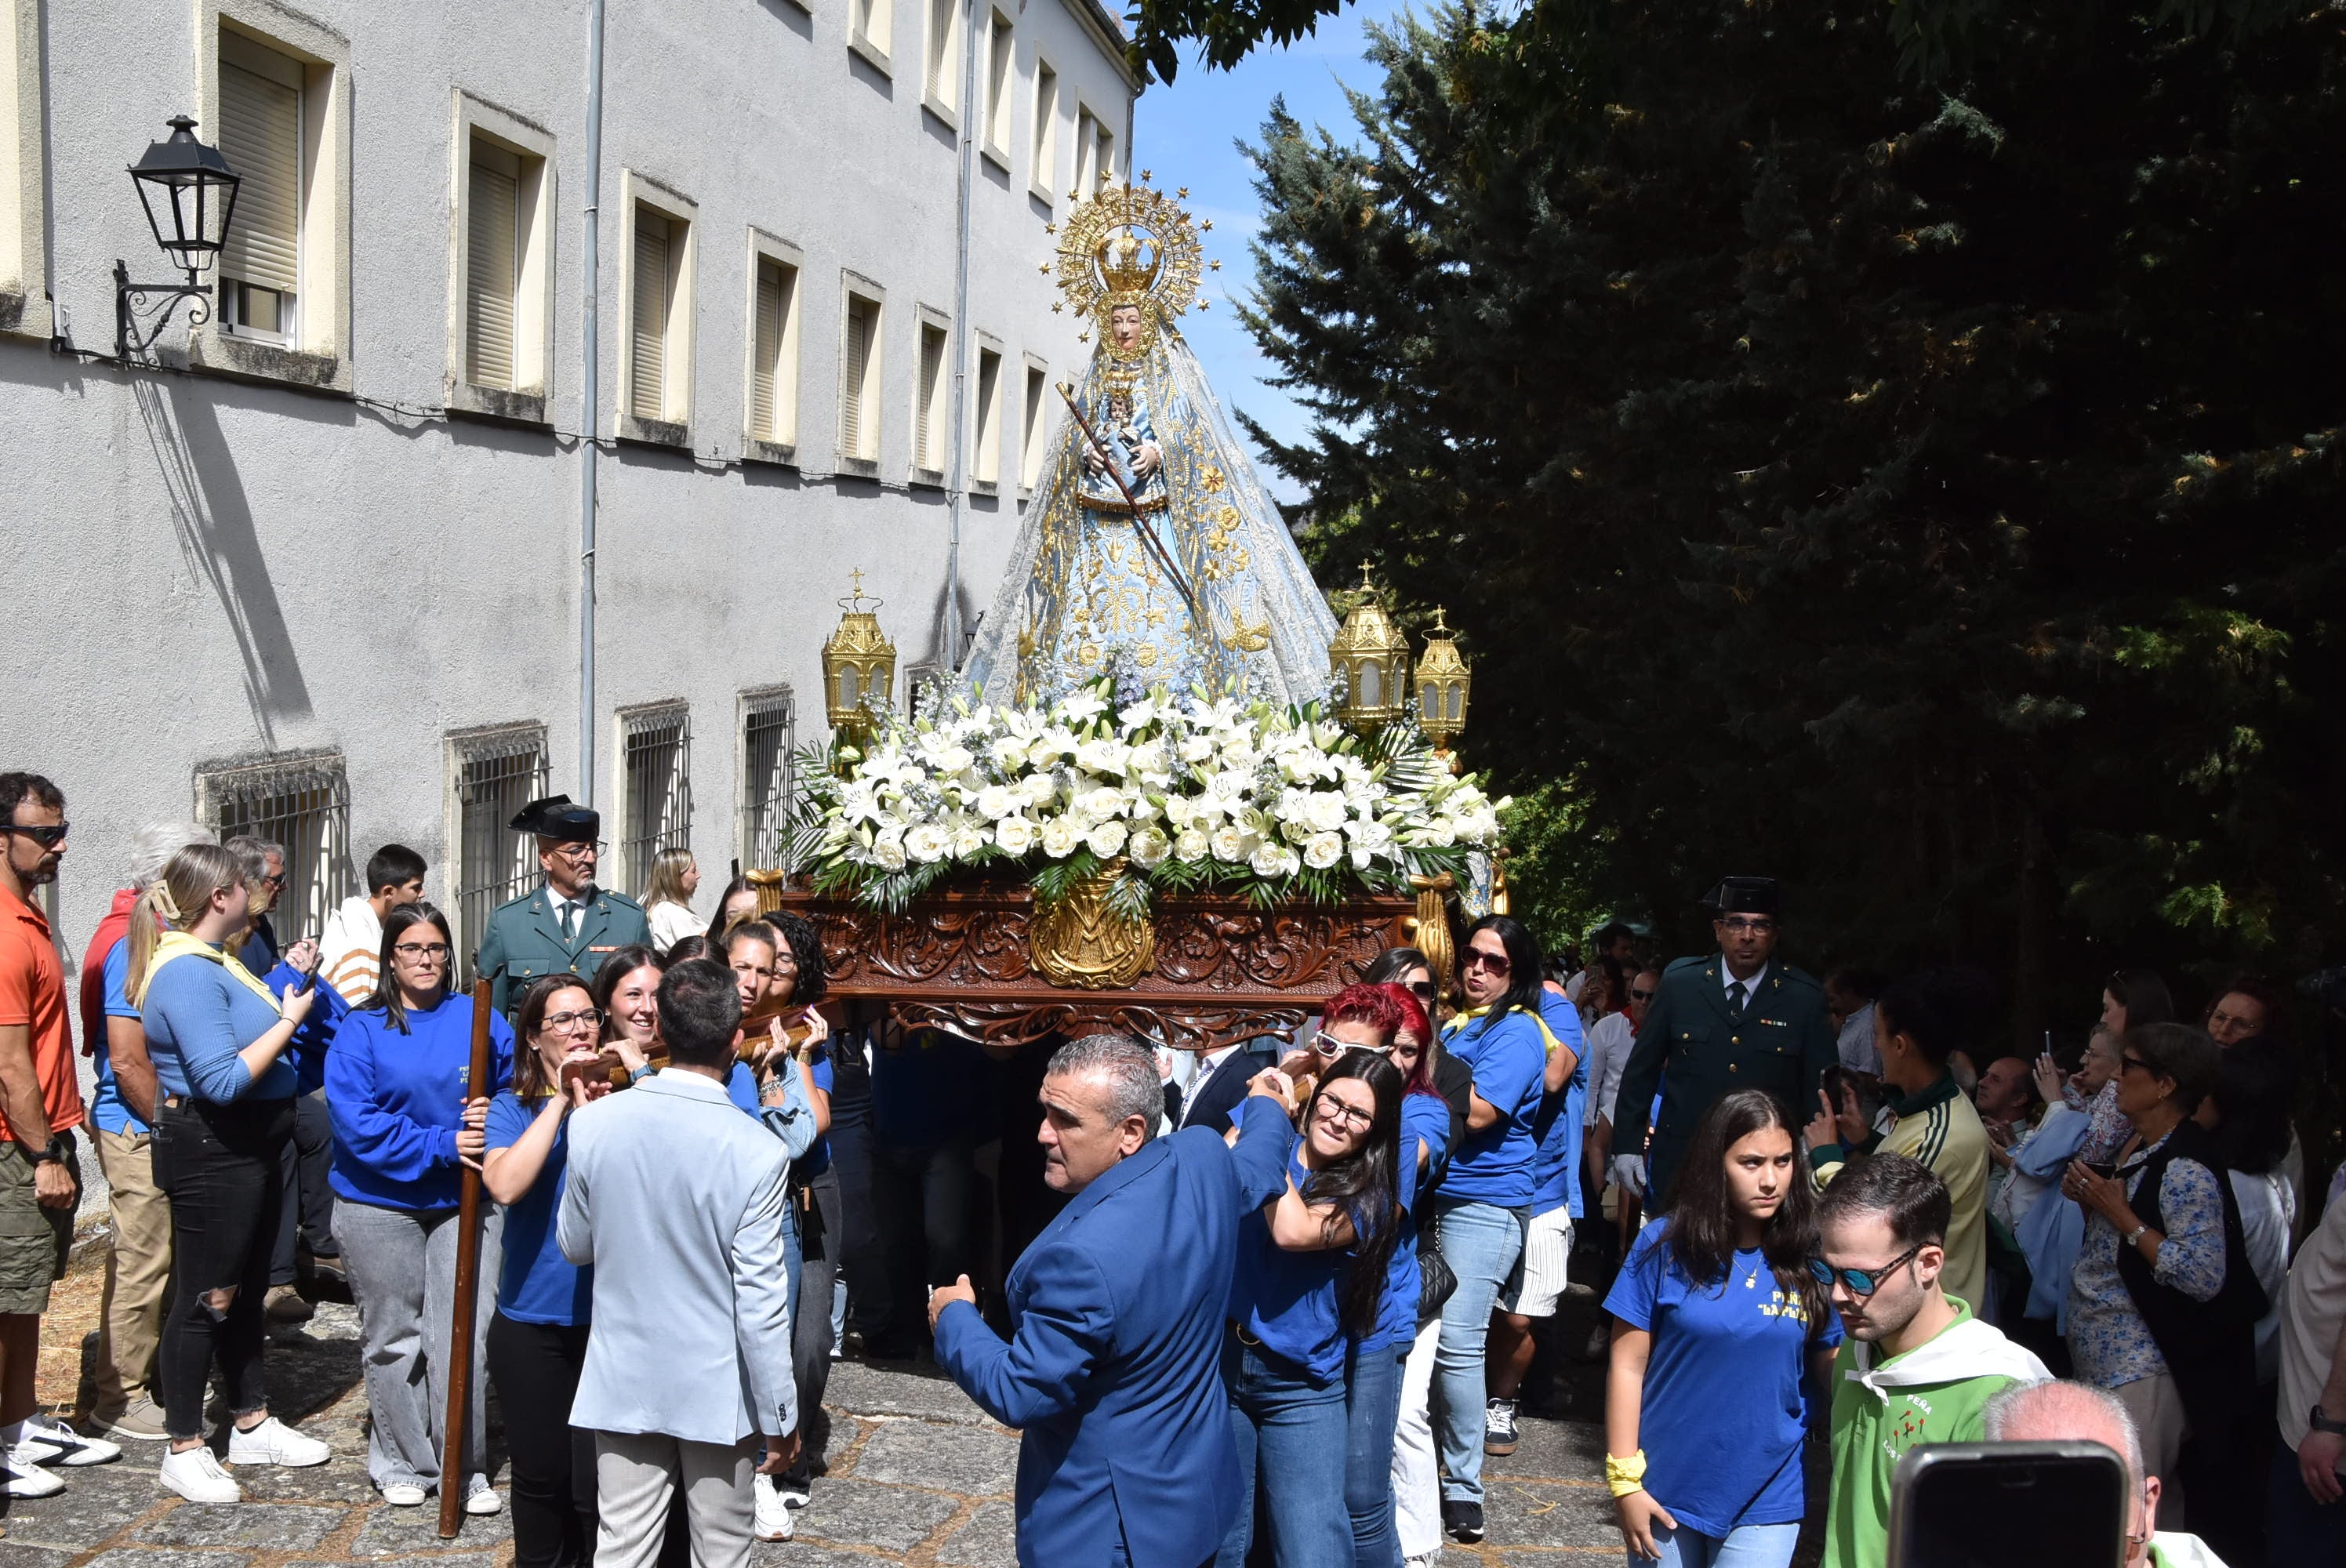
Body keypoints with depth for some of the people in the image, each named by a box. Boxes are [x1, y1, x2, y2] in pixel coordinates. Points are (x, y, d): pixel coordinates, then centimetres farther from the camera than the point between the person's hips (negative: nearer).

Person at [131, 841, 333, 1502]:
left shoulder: (214, 960, 10)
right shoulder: (186, 973, -22)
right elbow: (224, 1080, -28)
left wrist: (286, 981, 16)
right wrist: (288, 1020, -20)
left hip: (252, 1145, 11)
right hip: (210, 1152, -11)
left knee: (245, 1290, 20)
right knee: (206, 1298, -1)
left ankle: (252, 1423, 33)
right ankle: (185, 1450, 11)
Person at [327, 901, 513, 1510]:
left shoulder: (479, 1020, 3)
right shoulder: (362, 1031, -3)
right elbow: (354, 1120, -12)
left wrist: (495, 1118, -14)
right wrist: (439, 1145, -19)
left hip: (464, 1201, 1)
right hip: (381, 1204, -1)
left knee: (461, 1336, -1)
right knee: (394, 1338, 10)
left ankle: (463, 1469, 10)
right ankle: (400, 1463, 25)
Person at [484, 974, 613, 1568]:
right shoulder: (513, 1108, 0)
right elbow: (504, 1185, -19)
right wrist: (560, 1101, -17)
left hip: (609, 1317, -1)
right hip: (532, 1320, 1)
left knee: (597, 1483, -2)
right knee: (541, 1473, 13)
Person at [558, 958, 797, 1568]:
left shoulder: (594, 1123, -9)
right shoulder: (757, 1152, -19)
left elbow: (575, 1246, 6)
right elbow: (760, 1304, -16)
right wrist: (780, 1416, -5)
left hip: (622, 1380, 3)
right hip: (715, 1389, -3)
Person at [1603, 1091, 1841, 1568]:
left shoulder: (1809, 1261, -3)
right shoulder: (1665, 1246, -8)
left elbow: (1832, 1373, 2)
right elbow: (1627, 1366, -5)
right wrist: (1624, 1480, -6)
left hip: (1767, 1500, 0)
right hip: (1666, 1494, 0)